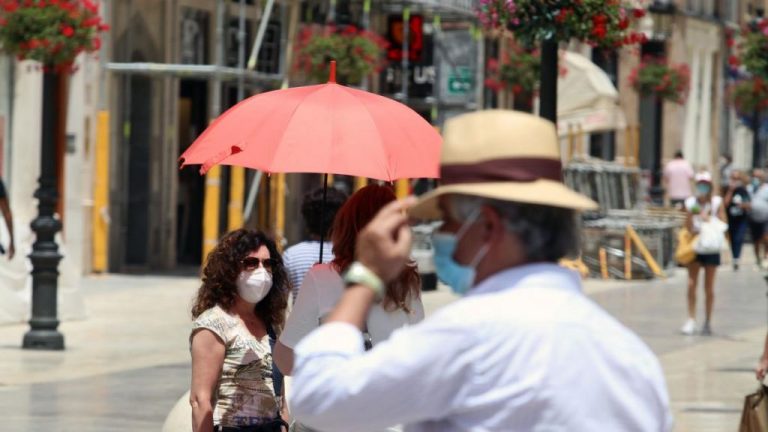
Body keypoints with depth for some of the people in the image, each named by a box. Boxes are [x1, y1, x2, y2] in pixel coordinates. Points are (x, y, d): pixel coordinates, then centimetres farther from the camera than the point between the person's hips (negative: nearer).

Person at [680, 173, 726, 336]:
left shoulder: (717, 203, -5)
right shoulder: (691, 203, -3)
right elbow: (688, 227, -5)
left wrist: (709, 219, -20)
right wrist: (691, 214, -22)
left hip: (711, 248, -1)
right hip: (695, 247, 1)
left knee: (709, 287, 5)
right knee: (691, 284, -3)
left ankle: (708, 321, 15)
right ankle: (691, 319, 3)